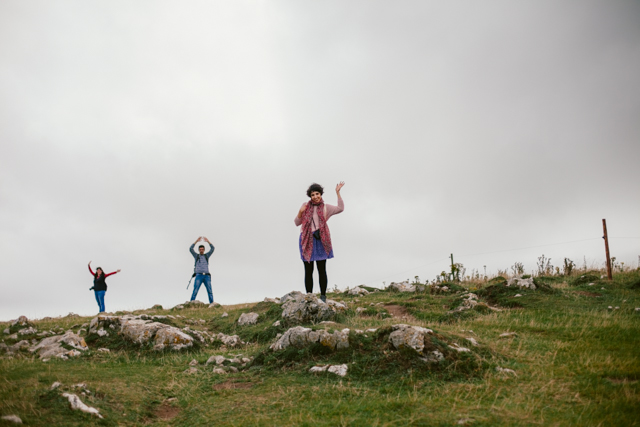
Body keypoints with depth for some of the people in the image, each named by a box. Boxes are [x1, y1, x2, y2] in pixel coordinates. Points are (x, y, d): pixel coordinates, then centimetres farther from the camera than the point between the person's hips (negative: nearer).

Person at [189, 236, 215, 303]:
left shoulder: (206, 255, 20)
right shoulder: (196, 256, 17)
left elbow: (212, 248, 9)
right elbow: (191, 249, 2)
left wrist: (208, 241, -2)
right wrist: (196, 241, -5)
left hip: (206, 276, 1)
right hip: (199, 276, -1)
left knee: (209, 291, -11)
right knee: (195, 291, -13)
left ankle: (212, 304, -15)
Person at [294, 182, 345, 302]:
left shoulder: (326, 208, 4)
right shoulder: (305, 205, 8)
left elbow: (340, 208, -12)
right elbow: (297, 223, 11)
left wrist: (337, 193, -16)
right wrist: (300, 212, -8)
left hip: (320, 240, -1)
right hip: (306, 241, 1)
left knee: (322, 270, 1)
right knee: (308, 271, 4)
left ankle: (323, 296, 6)